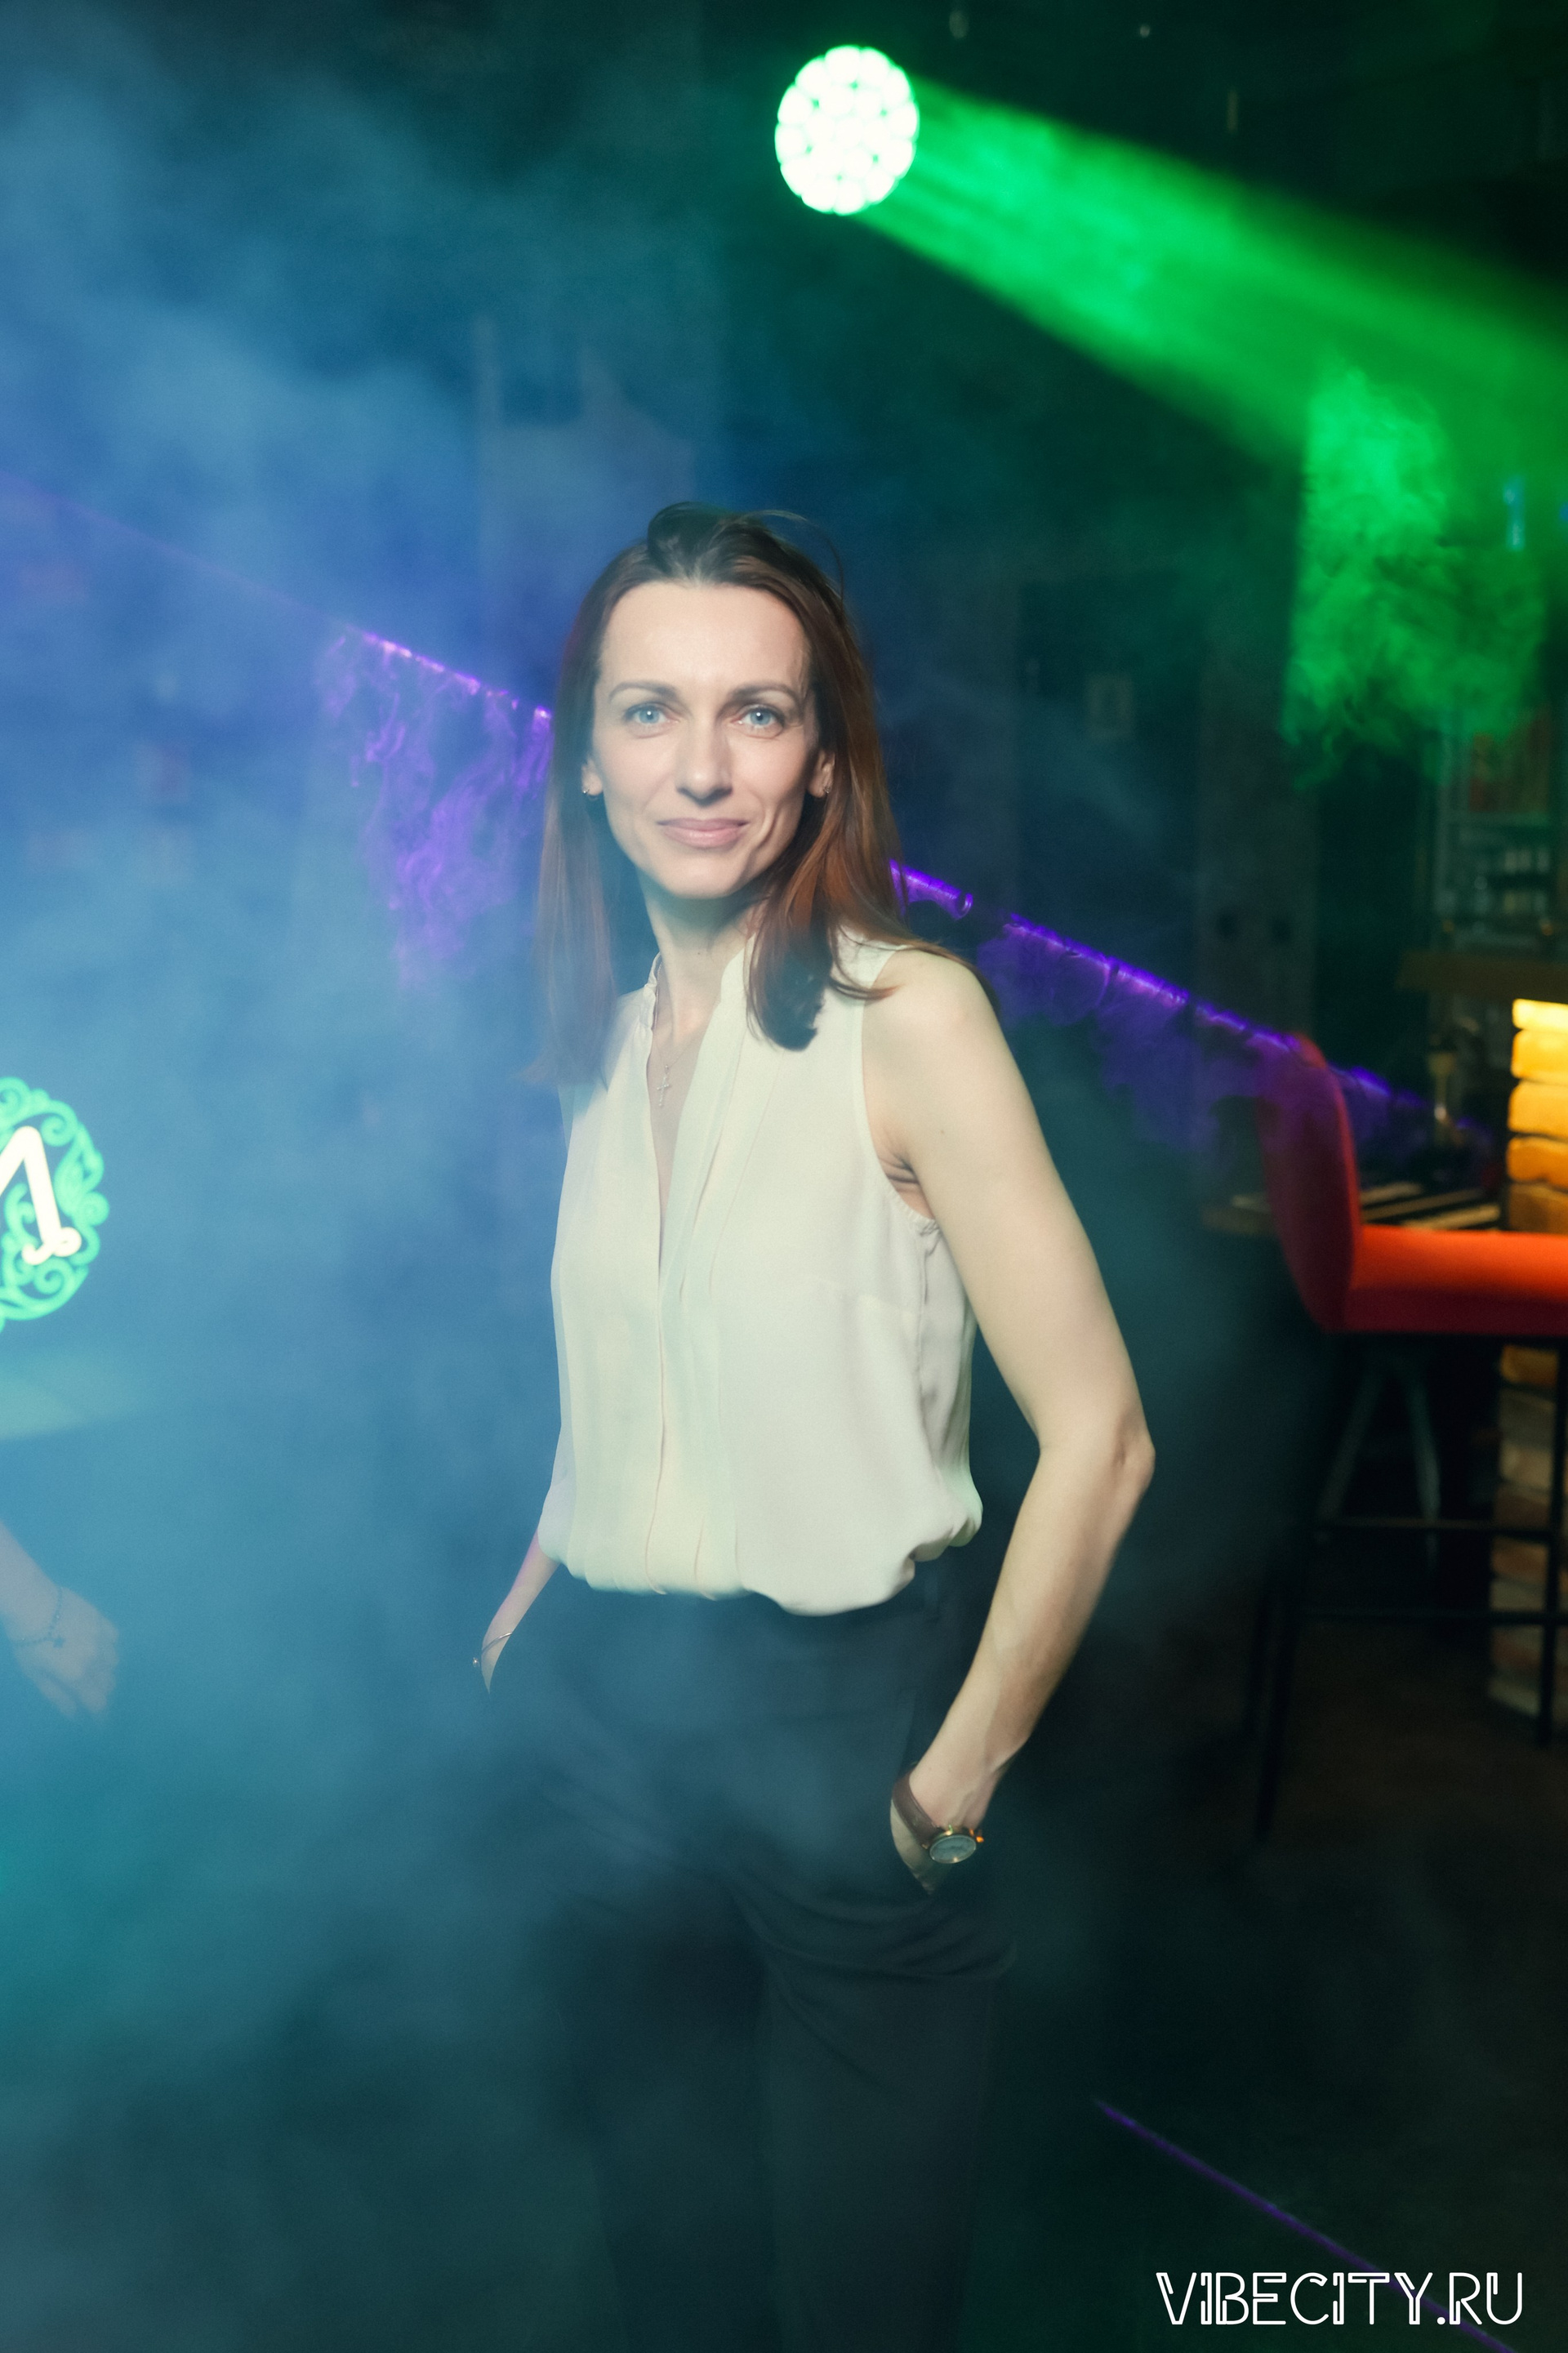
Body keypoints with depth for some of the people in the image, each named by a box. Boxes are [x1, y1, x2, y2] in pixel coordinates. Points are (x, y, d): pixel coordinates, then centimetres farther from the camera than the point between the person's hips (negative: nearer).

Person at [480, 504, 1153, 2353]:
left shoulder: (907, 1017, -15)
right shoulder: (609, 1036, 5)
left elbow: (1097, 1438, -18)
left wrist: (957, 1779, -13)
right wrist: (530, 1611, 7)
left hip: (833, 1717, -5)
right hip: (603, 1715, 6)